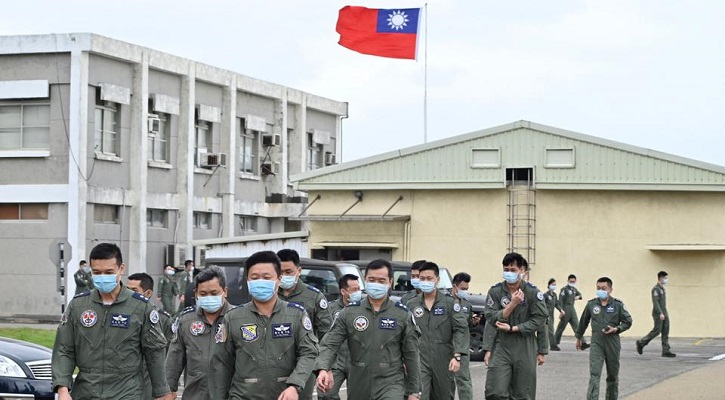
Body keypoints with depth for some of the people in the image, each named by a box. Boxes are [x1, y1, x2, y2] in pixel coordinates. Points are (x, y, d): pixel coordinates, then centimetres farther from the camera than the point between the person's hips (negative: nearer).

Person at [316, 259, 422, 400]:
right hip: (358, 387, 3)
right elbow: (330, 343, -4)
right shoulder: (349, 312, 3)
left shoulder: (403, 315, 1)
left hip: (390, 384, -3)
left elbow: (411, 355, 4)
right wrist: (323, 369, -24)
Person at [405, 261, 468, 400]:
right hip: (419, 362, 0)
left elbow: (461, 329, -5)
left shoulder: (449, 303, 1)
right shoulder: (411, 305, 6)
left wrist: (457, 356, -16)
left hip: (444, 362, 1)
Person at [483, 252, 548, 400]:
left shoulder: (533, 292, -1)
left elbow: (539, 319, -6)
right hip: (501, 347, 0)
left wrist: (512, 329, -12)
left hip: (525, 349, 0)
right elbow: (490, 318, -6)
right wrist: (512, 303, -16)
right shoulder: (495, 291, 1)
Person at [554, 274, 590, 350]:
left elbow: (579, 294, 32)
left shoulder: (574, 289, 14)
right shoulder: (564, 289, -9)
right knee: (561, 327, 1)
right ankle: (555, 343, 12)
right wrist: (561, 310, -24)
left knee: (577, 326, -1)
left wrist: (578, 296, 7)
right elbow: (560, 300, -16)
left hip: (572, 309, 7)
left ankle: (583, 344, -8)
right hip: (566, 310, -7)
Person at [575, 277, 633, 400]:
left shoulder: (618, 305, -4)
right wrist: (578, 338, 24)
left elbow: (628, 321, 1)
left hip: (613, 343, 0)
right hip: (596, 343, 0)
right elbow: (584, 322, 15)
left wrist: (616, 329, -16)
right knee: (594, 375, -12)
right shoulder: (591, 304, 1)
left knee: (613, 375, 13)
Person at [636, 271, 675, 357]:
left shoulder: (662, 289, 17)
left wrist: (665, 313, 19)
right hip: (658, 314, -9)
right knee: (656, 331, -5)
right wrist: (660, 313, -25)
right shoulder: (656, 289, -11)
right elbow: (655, 302, -19)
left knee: (665, 332, 2)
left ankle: (666, 351, 1)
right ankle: (641, 343, 11)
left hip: (664, 314, 9)